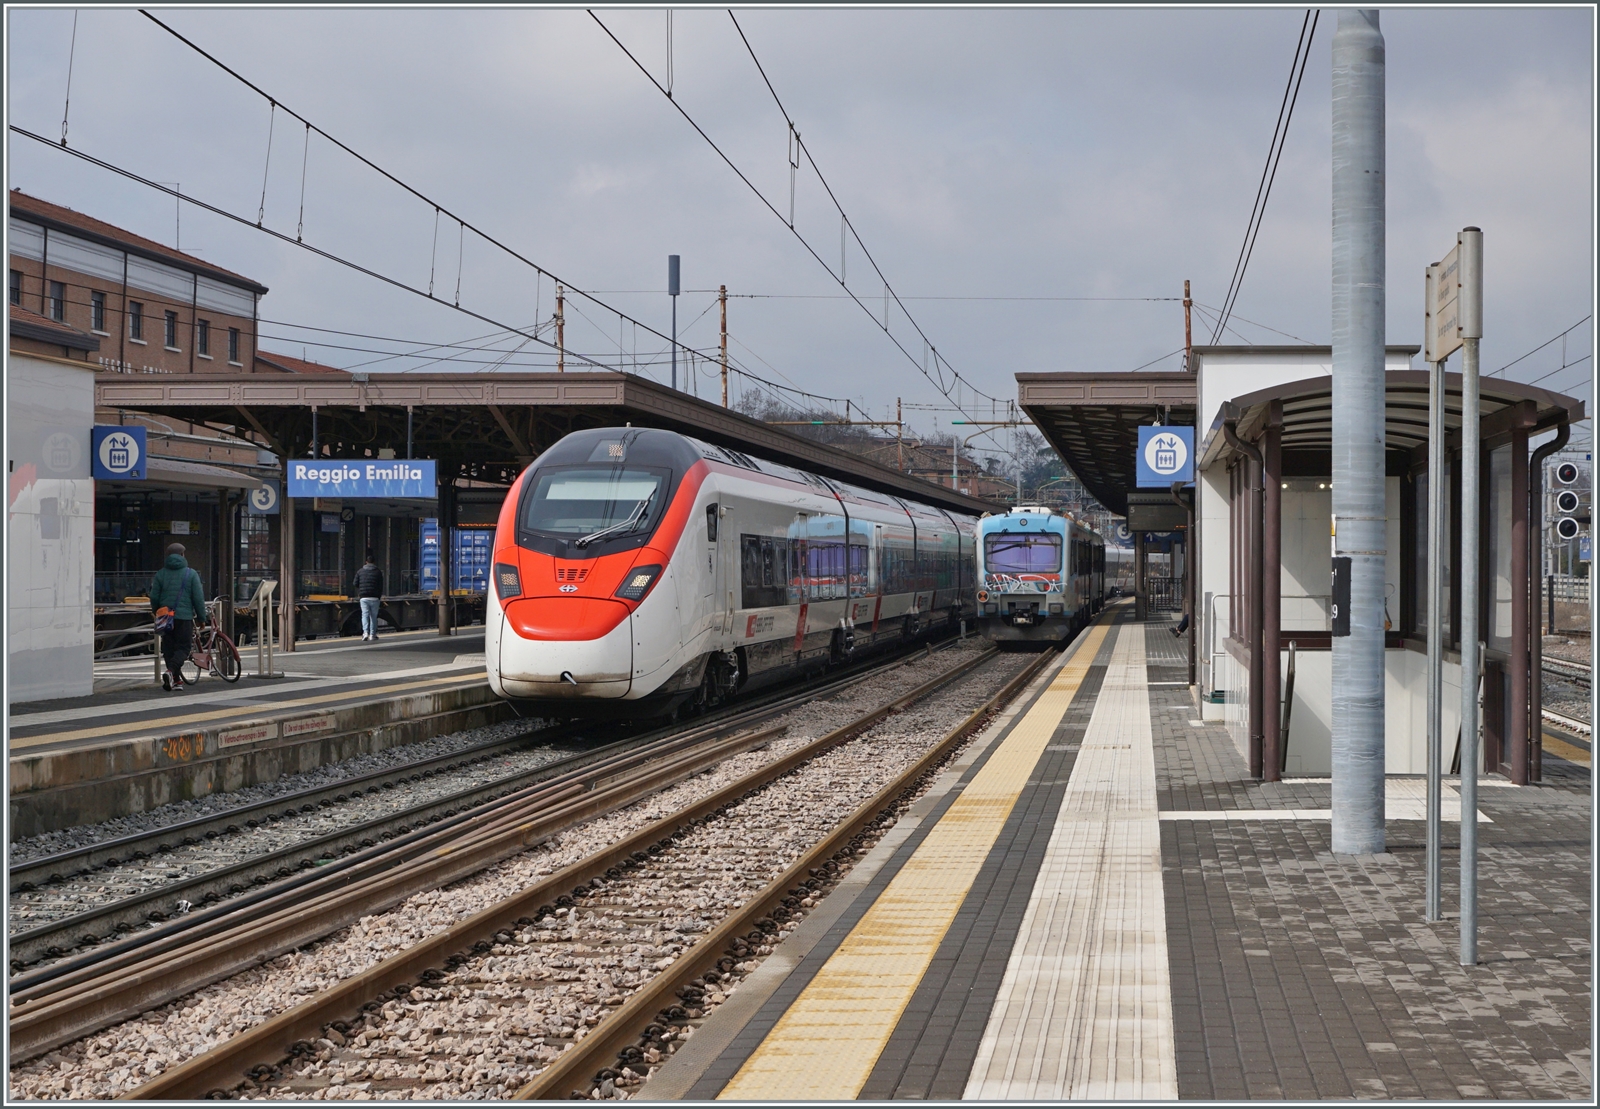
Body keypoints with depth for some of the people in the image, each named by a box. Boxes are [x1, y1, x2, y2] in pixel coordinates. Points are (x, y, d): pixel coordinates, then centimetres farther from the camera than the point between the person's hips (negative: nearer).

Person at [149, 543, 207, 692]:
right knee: (183, 647, 2)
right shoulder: (191, 574, -1)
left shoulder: (160, 574, 5)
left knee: (169, 648, 10)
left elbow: (154, 597, 5)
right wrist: (201, 617, 5)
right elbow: (198, 598, -3)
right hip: (184, 617, -3)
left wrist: (157, 615, 21)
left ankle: (176, 680, 11)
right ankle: (171, 671, -23)